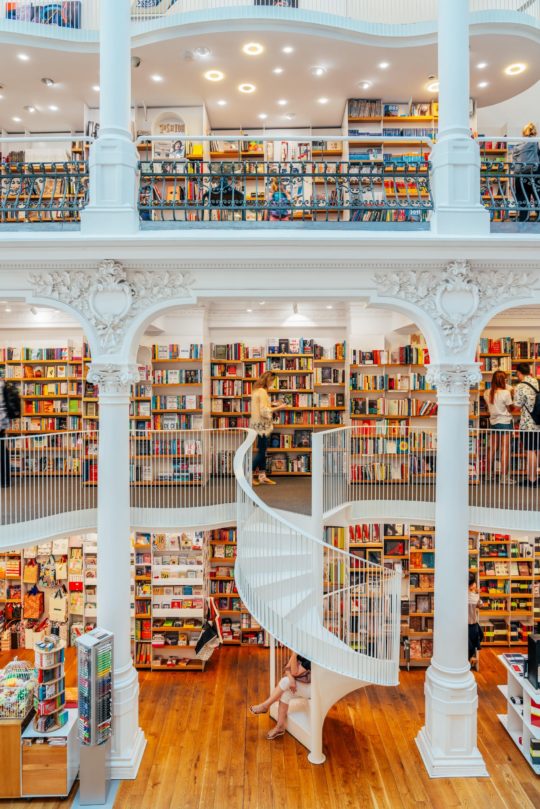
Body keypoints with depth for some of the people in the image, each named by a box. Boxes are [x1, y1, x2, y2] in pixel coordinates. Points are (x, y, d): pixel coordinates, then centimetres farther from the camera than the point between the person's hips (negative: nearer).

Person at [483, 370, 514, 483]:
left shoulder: (487, 393, 1)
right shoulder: (506, 393, -15)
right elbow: (509, 409, -7)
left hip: (493, 422, 6)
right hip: (505, 422, -5)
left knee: (492, 449, 12)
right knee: (505, 450, -2)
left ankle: (488, 474, 19)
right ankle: (504, 476, -1)